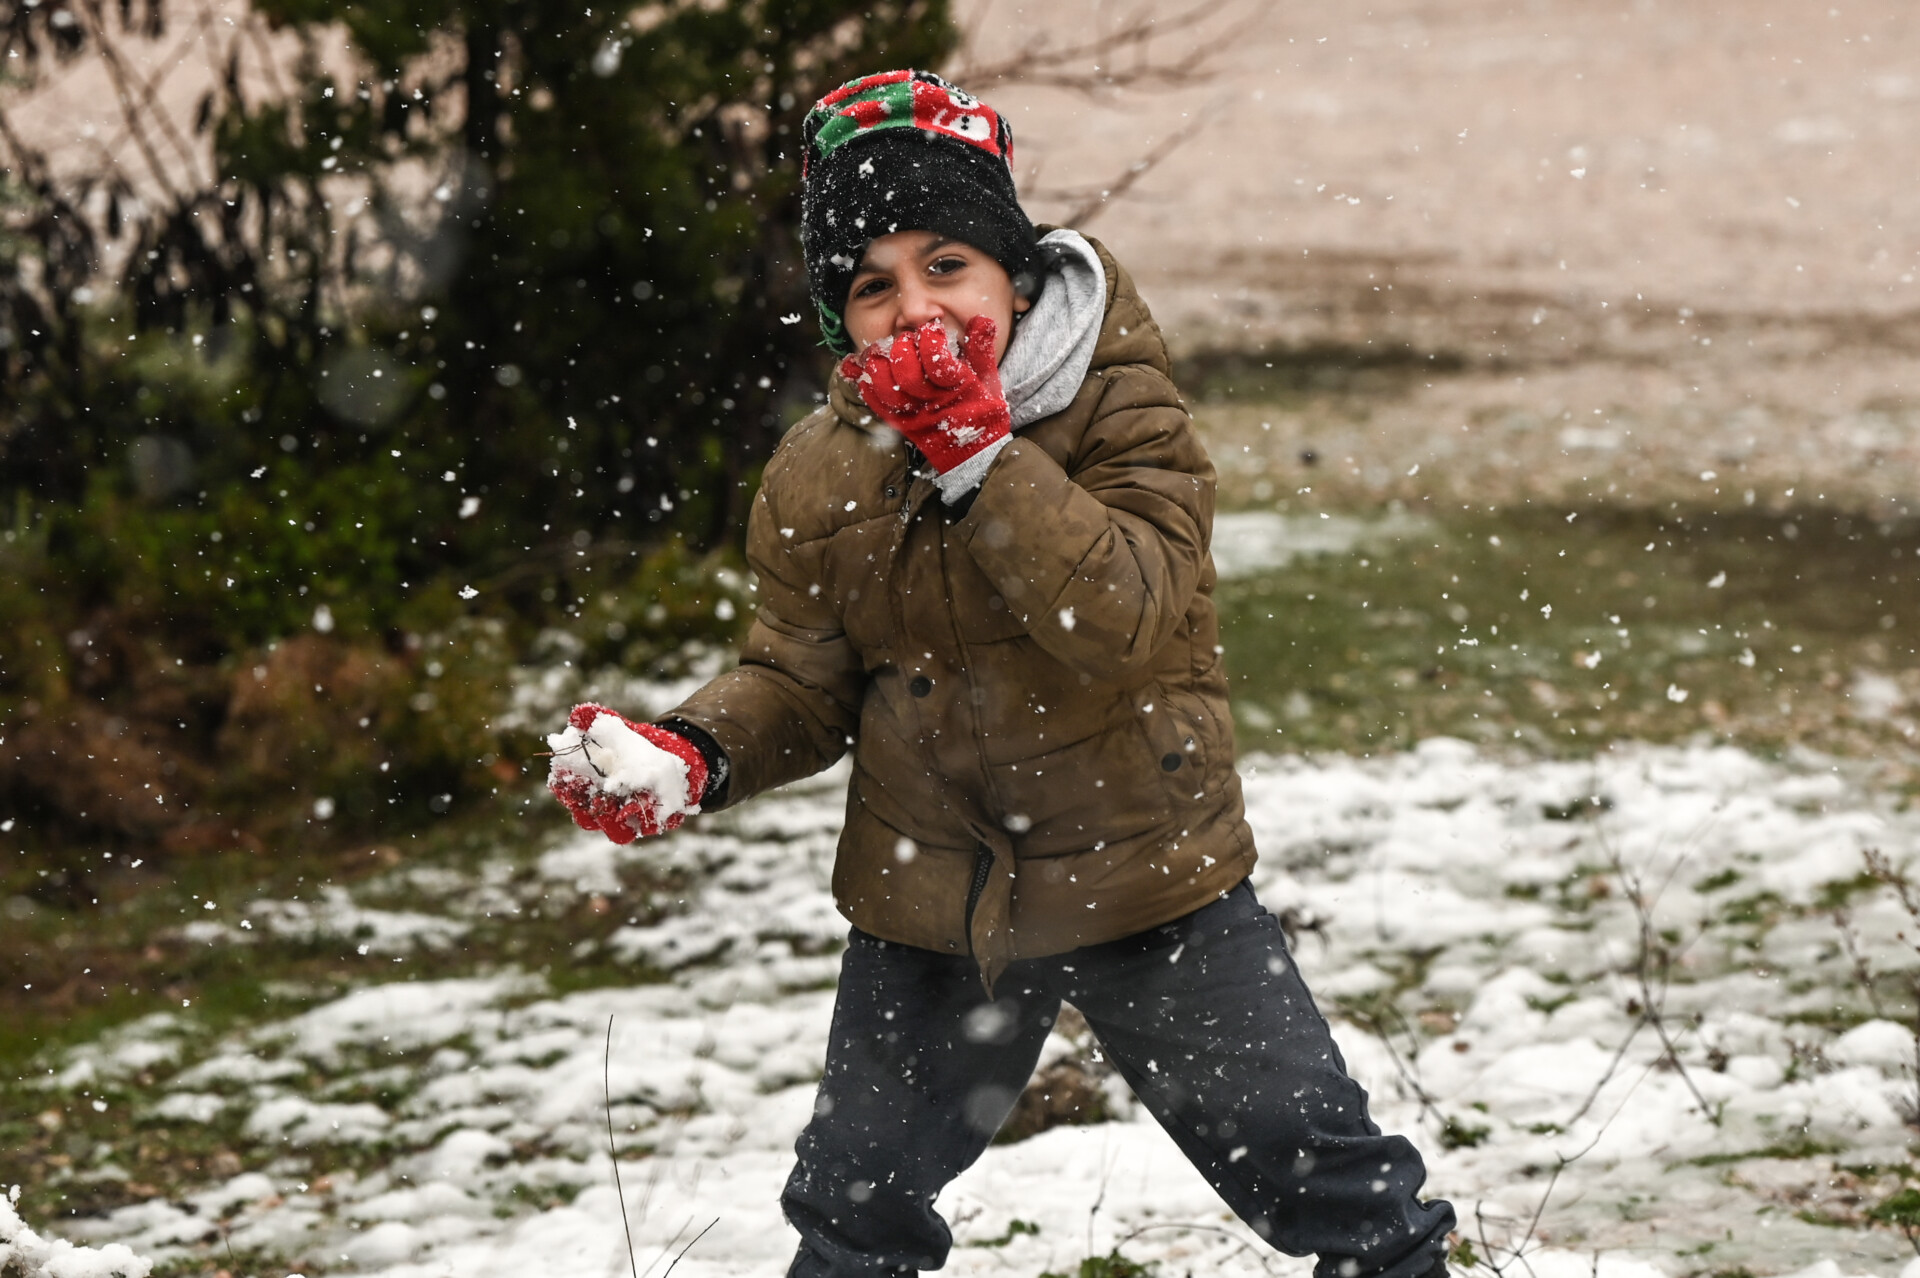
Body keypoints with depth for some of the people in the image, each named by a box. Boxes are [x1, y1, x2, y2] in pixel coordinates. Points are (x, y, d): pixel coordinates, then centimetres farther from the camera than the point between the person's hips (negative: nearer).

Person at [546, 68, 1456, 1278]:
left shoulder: (1122, 409, -14)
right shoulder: (817, 481, -4)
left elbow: (1124, 619, -29)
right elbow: (802, 681, 5)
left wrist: (974, 449, -33)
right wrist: (689, 757, -15)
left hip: (1145, 871, -3)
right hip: (933, 898, 3)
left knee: (1323, 1165, 3)